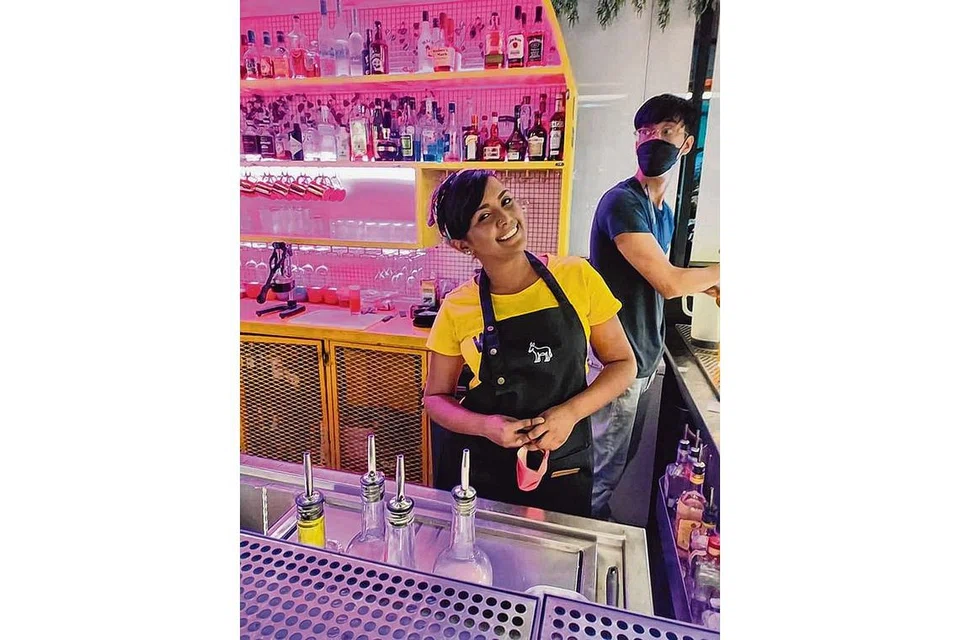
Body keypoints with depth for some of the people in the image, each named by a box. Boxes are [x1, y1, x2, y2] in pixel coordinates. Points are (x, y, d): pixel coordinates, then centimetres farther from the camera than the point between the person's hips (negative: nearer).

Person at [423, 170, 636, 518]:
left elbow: (622, 363, -3)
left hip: (564, 468, 1)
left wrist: (571, 412, -19)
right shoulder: (456, 310, -11)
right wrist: (485, 426, -20)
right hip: (479, 470, 0)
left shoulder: (578, 277, -11)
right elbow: (435, 398, -1)